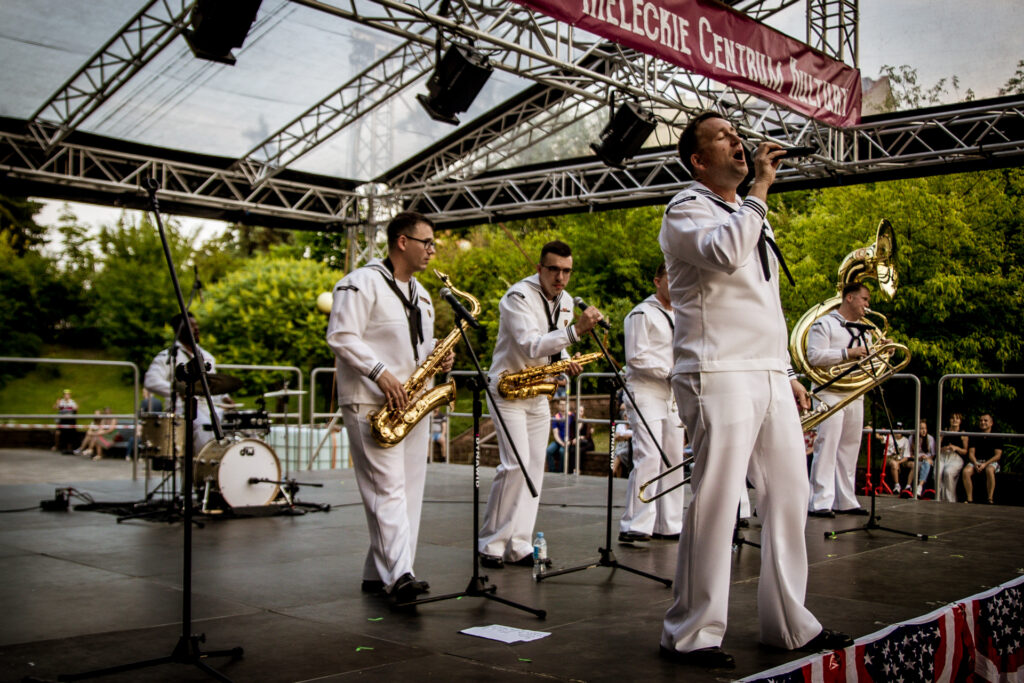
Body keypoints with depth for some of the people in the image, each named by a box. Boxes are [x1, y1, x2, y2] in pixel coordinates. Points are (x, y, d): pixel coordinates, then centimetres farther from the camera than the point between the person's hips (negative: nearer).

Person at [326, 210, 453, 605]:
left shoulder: (420, 294, 21)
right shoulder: (362, 283, -6)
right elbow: (341, 337, -15)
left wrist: (438, 358, 6)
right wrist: (380, 373, -22)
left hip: (412, 404, 9)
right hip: (372, 405, -9)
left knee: (408, 491, 6)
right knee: (387, 489, -14)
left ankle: (379, 574, 14)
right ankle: (400, 575, -19)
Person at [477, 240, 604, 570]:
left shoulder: (565, 301, 8)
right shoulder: (518, 297, -18)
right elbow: (530, 347, -31)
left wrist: (566, 362, -3)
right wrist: (576, 331, -39)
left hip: (539, 393, 8)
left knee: (534, 469, 5)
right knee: (515, 466, -17)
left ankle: (519, 547, 10)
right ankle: (490, 545, -5)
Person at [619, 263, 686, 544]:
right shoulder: (642, 314, -4)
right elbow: (636, 357, -12)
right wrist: (670, 372, -17)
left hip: (672, 397, 8)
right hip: (646, 395, -8)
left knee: (673, 460, 7)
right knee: (648, 458, -16)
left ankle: (668, 525, 14)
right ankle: (634, 526, -15)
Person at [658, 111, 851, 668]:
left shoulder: (748, 216, 24)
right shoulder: (686, 210, -1)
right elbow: (724, 254, -25)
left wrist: (787, 373, 21)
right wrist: (759, 188, -15)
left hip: (770, 379, 8)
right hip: (718, 377, -8)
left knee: (788, 498, 9)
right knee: (715, 503, -9)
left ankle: (788, 624, 20)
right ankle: (692, 634, 1)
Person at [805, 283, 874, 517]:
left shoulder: (864, 330, 23)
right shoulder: (824, 324, -1)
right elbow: (814, 356, -13)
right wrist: (848, 353, -16)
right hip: (830, 394, -7)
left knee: (850, 448, 8)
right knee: (827, 445, -12)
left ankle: (846, 500, 13)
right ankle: (820, 502, -13)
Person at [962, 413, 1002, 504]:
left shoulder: (996, 437, 4)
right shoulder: (975, 437, 14)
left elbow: (998, 455, -4)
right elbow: (971, 453, 7)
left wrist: (985, 464, -17)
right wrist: (976, 463, -14)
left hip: (991, 461, -3)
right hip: (976, 461, 3)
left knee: (989, 470, -40)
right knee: (966, 471, -29)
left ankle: (990, 499, -34)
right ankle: (970, 499, -24)